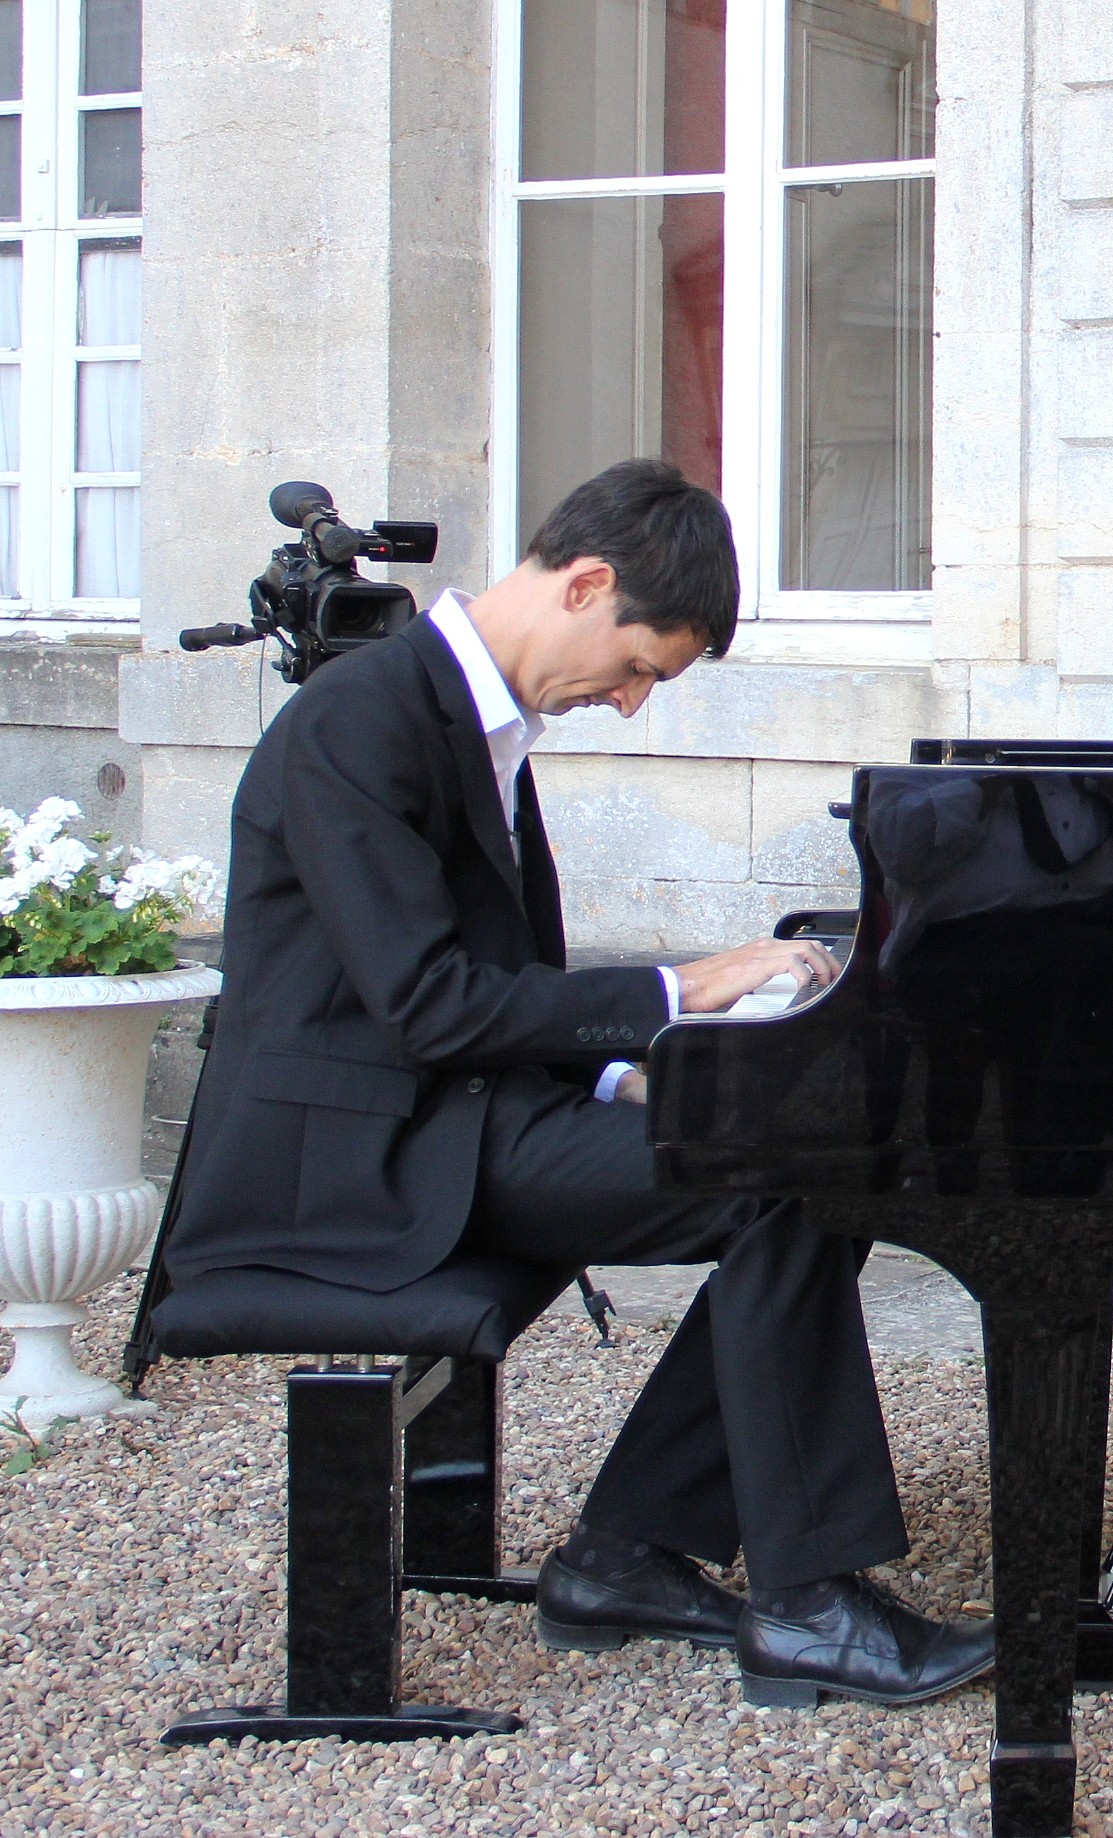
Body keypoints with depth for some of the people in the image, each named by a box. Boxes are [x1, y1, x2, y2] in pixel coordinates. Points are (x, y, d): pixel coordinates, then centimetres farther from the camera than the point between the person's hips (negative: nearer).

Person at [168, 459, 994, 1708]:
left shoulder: (479, 716, 14)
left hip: (448, 1110, 10)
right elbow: (426, 1002, -23)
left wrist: (622, 1076, 1)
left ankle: (623, 1557, 2)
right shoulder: (361, 721, -17)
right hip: (358, 1149, -10)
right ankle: (804, 1606, -14)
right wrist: (675, 994, -19)